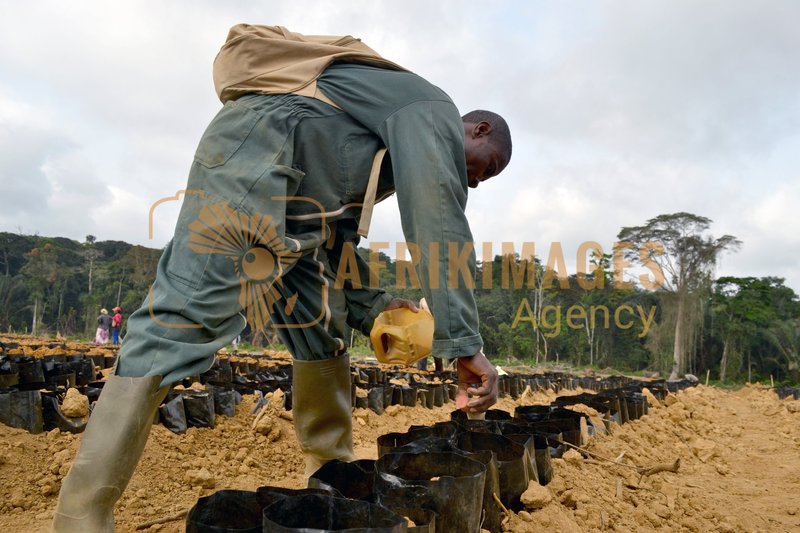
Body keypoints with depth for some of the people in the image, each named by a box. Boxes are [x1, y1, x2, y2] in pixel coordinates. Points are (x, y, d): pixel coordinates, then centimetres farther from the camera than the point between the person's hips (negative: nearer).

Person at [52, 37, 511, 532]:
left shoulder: (379, 154, 28)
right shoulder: (434, 110, 1)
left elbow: (337, 228, 25)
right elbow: (440, 226, -13)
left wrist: (368, 305, 14)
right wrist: (465, 342, -14)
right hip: (253, 154, -11)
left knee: (323, 327, 10)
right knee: (185, 315, -18)